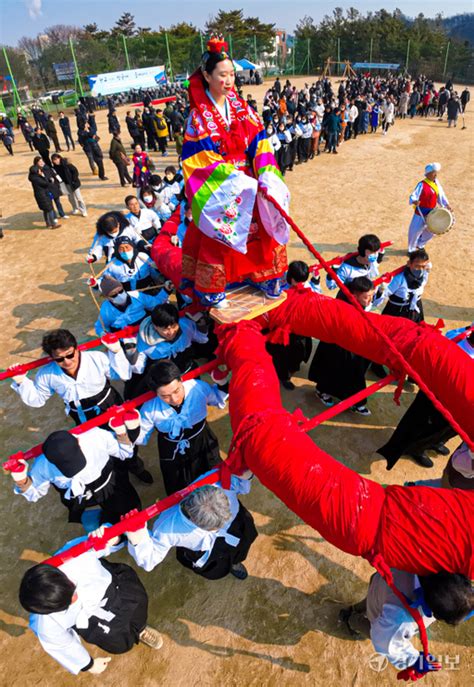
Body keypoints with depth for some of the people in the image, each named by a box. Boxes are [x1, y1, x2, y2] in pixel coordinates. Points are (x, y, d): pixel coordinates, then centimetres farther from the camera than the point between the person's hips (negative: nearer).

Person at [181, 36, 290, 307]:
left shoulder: (242, 107, 5)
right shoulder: (199, 115, -9)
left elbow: (260, 143, 0)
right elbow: (202, 159, -15)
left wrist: (266, 176, -16)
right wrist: (235, 178, -22)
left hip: (248, 181, 5)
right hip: (217, 188, -5)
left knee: (260, 230, 10)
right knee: (217, 238, 1)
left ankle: (262, 277, 29)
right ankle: (211, 290, 17)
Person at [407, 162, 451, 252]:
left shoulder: (436, 182, 2)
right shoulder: (422, 185, -19)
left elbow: (440, 194, 11)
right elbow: (413, 196, -25)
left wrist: (446, 204, 5)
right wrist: (414, 201, -47)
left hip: (431, 213, 7)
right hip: (421, 212, -7)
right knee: (415, 231, 0)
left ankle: (420, 245, 43)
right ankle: (411, 250, 22)